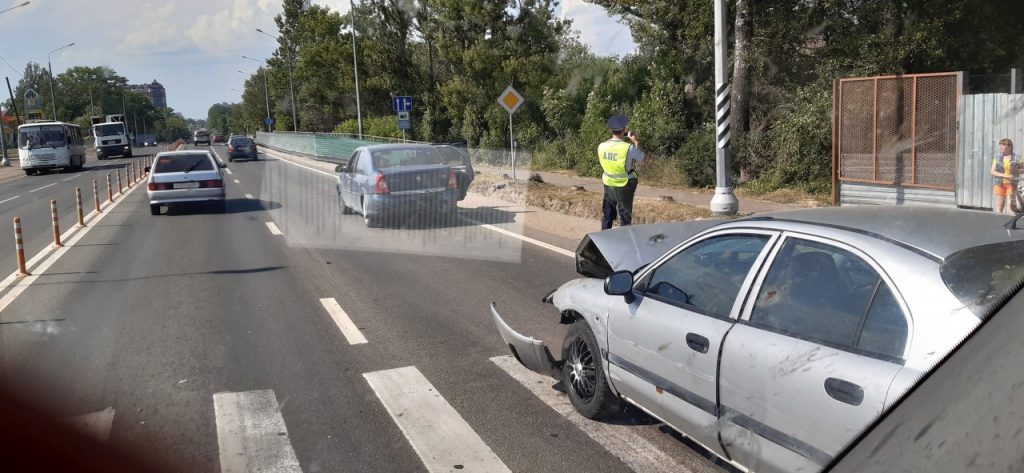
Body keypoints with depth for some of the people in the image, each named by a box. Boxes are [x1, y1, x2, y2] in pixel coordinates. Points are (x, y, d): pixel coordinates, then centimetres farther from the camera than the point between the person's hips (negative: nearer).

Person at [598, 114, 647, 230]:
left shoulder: (602, 146, -9)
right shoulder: (629, 148, -21)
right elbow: (644, 157, -4)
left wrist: (613, 139, 13)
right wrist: (636, 142, 7)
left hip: (608, 185, 4)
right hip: (624, 186, -4)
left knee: (607, 215, 17)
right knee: (625, 217, 8)